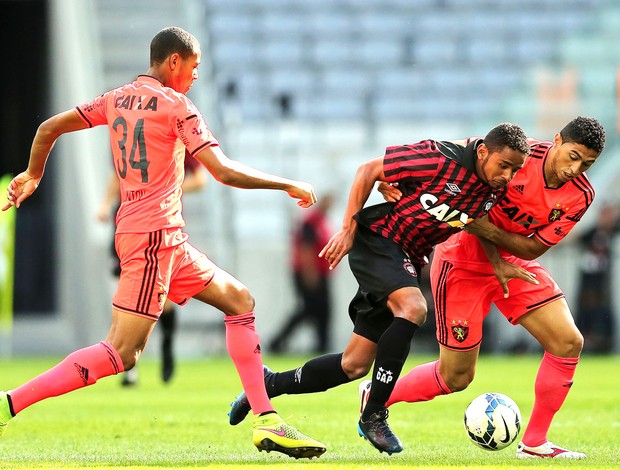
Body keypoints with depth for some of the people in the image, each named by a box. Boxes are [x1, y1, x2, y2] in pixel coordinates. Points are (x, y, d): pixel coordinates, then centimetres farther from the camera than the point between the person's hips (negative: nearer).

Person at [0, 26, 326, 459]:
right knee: (121, 353, -14)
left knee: (240, 300, 15)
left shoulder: (116, 99, 13)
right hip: (155, 234, -10)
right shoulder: (177, 106, -9)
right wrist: (289, 186, -5)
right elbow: (223, 171, -15)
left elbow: (49, 128, 15)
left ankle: (266, 423, 10)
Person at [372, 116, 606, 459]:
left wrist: (491, 230, -28)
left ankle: (534, 443, 1)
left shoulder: (581, 195, -11)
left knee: (568, 342, -10)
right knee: (456, 377, -2)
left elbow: (532, 248, -13)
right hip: (464, 261, -5)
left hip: (515, 262, 5)